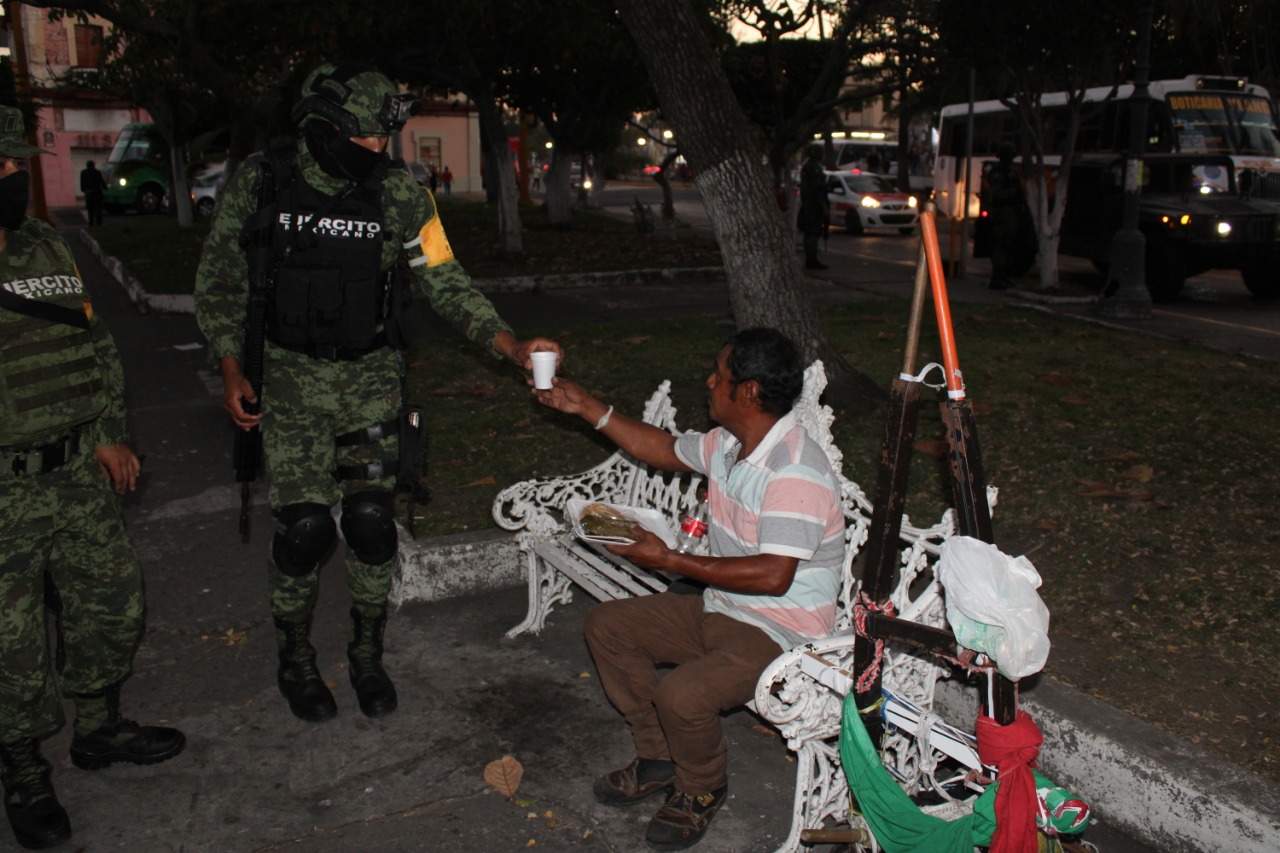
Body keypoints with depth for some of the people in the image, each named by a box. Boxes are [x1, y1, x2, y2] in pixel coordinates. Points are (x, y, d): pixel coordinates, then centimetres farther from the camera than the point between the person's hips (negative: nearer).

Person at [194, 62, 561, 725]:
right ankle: (295, 660, 22)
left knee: (371, 520, 0)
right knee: (303, 526, -3)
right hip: (293, 377, -1)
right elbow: (221, 278, 3)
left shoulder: (399, 195, -7)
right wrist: (231, 371, -2)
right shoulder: (260, 181, -7)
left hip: (370, 374, 1)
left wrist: (512, 347, -14)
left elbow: (444, 283, -4)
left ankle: (368, 655, 22)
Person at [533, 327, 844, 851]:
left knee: (681, 694, -31)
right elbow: (664, 450, 20)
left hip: (780, 633, -9)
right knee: (606, 625, 6)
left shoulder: (795, 473, -26)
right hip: (720, 611, 10)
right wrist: (586, 408, 15)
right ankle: (659, 759, 18)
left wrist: (668, 561, -26)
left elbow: (773, 575, -32)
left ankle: (701, 790, 4)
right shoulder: (727, 444, 3)